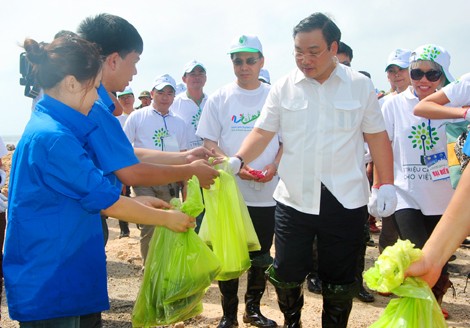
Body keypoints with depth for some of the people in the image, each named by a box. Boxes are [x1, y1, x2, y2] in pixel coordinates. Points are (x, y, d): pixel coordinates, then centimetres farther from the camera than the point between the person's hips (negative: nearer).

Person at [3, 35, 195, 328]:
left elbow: (81, 191, 16)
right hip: (46, 284, -9)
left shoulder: (47, 125, 7)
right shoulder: (54, 137, -24)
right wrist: (167, 218, -6)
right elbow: (110, 203, -19)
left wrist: (137, 203, 13)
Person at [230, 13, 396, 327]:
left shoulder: (361, 85, 2)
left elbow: (377, 136, 5)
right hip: (294, 198, 1)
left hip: (345, 201, -1)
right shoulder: (283, 87, 3)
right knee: (286, 274, 9)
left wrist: (387, 184, 0)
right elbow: (263, 132, 0)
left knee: (340, 280, 10)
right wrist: (237, 160, -16)